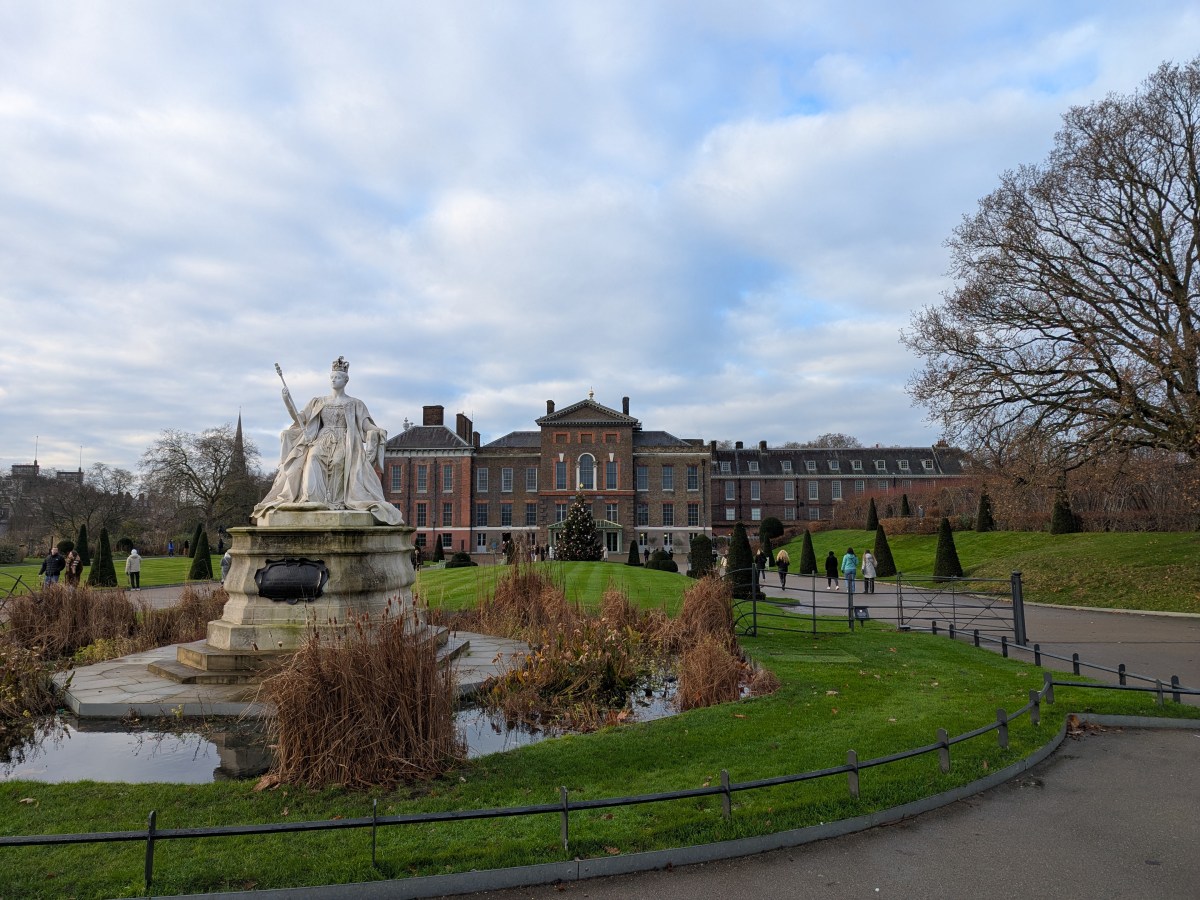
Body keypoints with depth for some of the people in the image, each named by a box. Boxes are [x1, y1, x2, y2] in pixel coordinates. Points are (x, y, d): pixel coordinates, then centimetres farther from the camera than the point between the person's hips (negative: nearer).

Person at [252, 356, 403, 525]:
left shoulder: (355, 404, 12)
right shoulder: (319, 402, 19)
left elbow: (367, 426, 5)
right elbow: (300, 420, 15)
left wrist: (378, 431, -17)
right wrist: (287, 401, 4)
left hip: (344, 444, -2)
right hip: (322, 441, 2)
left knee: (339, 460, -35)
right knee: (313, 456, -32)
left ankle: (335, 501, -34)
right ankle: (312, 499, -37)